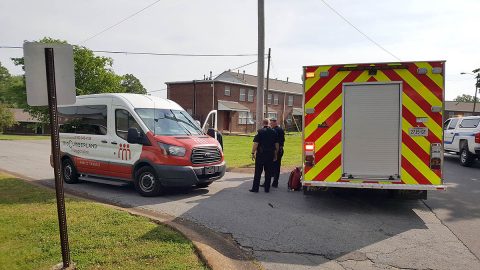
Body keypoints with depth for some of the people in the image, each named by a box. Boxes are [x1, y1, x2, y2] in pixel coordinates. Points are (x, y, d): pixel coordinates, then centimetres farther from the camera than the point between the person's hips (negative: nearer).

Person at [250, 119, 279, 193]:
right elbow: (277, 145, 9)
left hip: (261, 154, -3)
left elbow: (256, 143, -12)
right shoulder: (274, 132, 5)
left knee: (258, 172, 2)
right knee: (268, 172, 9)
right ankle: (267, 188, 13)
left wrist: (253, 153, -6)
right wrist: (275, 155, 17)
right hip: (270, 155, 3)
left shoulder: (260, 131, -6)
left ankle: (255, 188, 4)